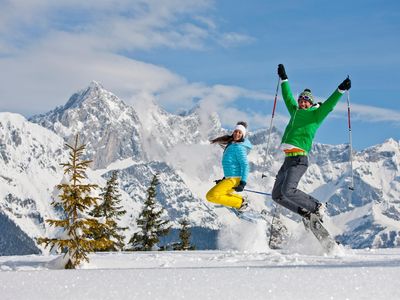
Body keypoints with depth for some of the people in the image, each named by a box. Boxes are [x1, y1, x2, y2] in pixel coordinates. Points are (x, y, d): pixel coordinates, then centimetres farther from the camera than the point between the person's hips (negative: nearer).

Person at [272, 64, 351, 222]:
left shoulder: (315, 114, 5)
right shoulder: (295, 112, 23)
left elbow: (329, 105, -7)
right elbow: (288, 98, 37)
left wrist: (340, 90, -19)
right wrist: (283, 79, 45)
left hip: (299, 158, -8)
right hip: (288, 159, 8)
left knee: (288, 190, -25)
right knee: (277, 195, 5)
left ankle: (317, 207, -9)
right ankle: (305, 212, 12)